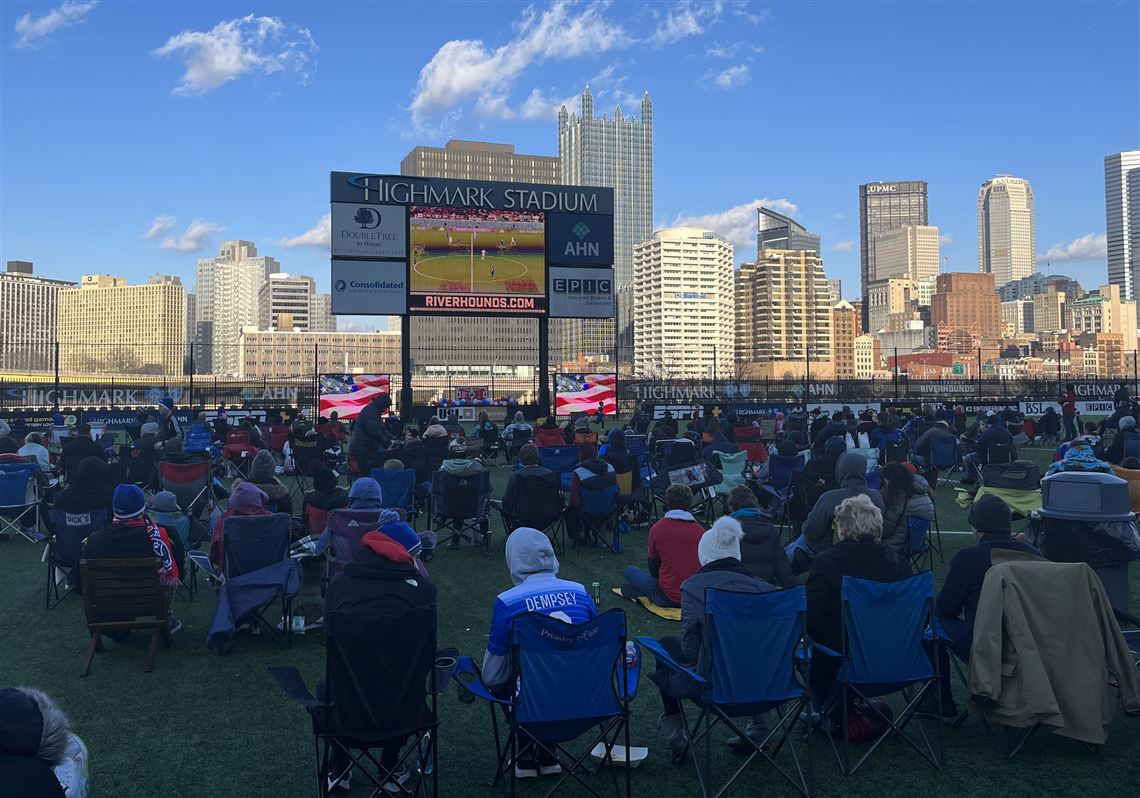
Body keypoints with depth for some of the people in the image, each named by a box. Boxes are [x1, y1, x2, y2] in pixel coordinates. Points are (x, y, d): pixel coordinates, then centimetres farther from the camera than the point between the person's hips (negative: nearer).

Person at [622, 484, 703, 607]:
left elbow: (653, 570, 5)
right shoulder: (700, 530, -2)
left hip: (668, 598, -3)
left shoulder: (656, 529, -6)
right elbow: (703, 566, 12)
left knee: (630, 571, 16)